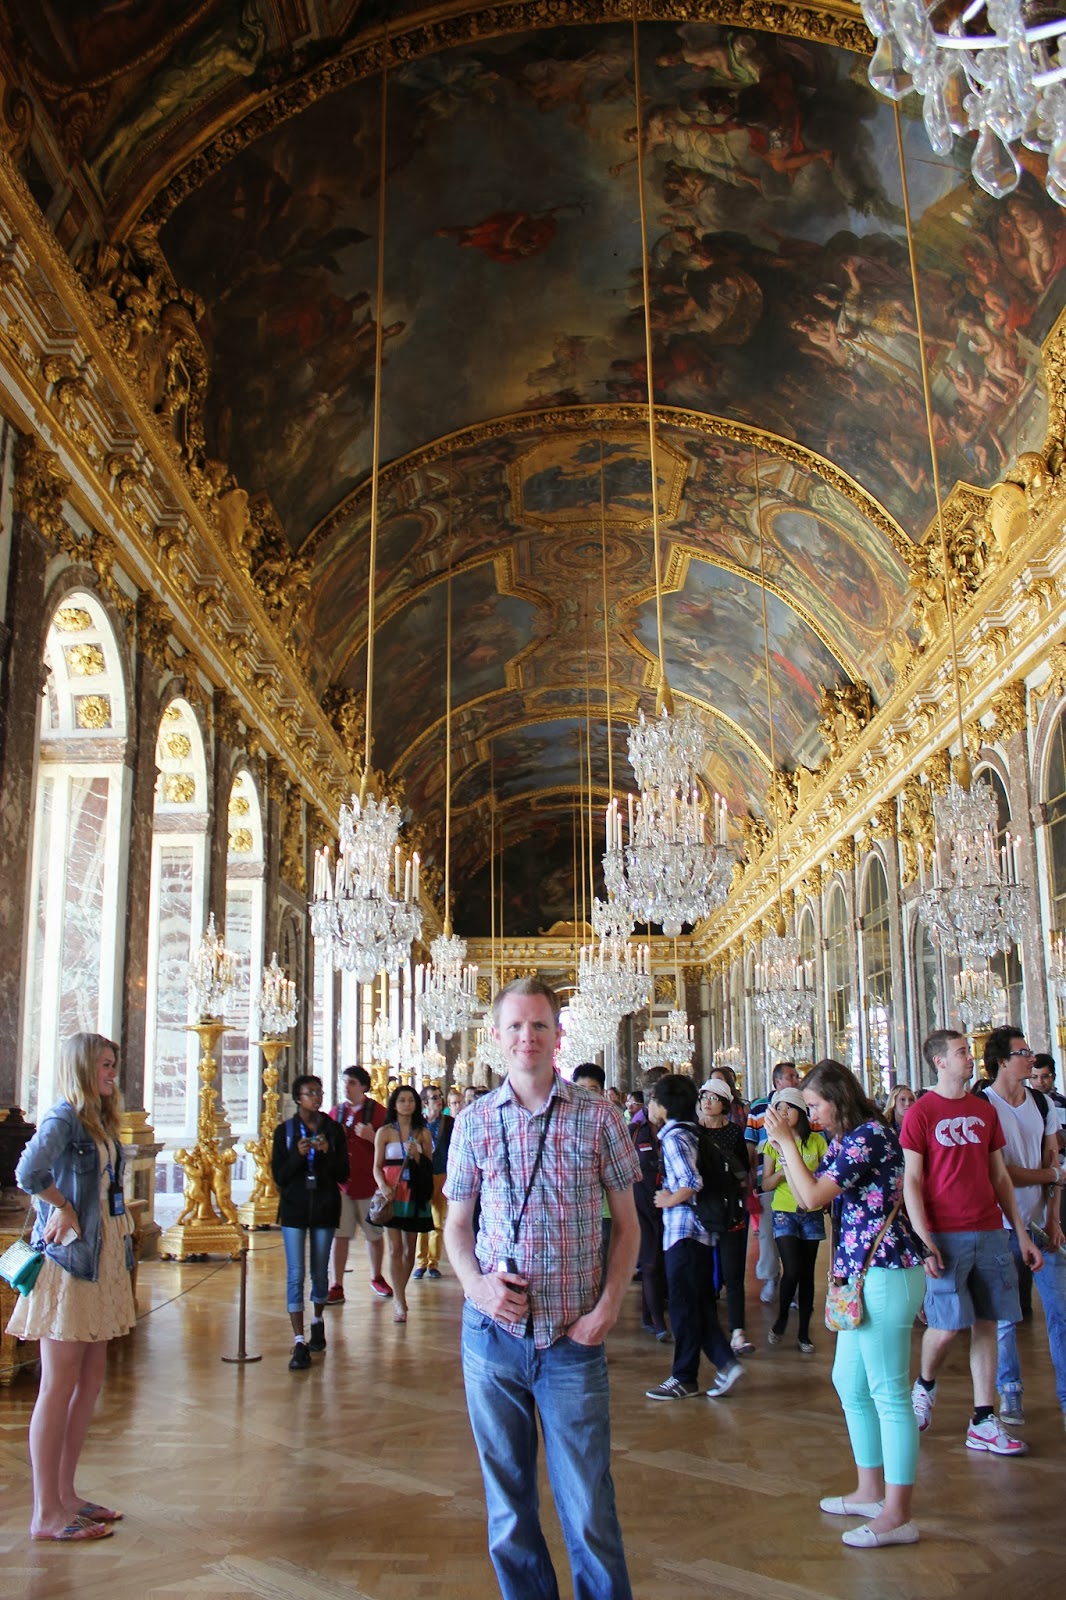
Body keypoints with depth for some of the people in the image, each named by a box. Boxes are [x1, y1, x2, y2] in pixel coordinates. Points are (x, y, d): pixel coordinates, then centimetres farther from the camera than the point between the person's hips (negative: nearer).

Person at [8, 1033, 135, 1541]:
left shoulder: (100, 1123, 13)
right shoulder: (64, 1118, -14)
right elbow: (29, 1173, -31)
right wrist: (62, 1209, -15)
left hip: (102, 1262, 9)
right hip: (69, 1263, -9)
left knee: (89, 1382, 13)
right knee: (59, 1388, -2)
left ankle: (66, 1494, 24)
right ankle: (46, 1513, 6)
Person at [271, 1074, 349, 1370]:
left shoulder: (333, 1129, 3)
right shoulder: (285, 1130, 0)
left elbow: (343, 1174, 1)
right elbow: (279, 1176, -3)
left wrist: (328, 1153, -16)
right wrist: (298, 1155, -19)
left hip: (325, 1207, 2)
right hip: (294, 1208, -1)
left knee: (320, 1271, 11)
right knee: (295, 1274, -7)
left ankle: (317, 1321, 36)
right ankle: (299, 1343, -7)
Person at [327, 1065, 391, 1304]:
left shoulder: (378, 1112, -3)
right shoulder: (336, 1112, 8)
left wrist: (372, 1137, -19)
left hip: (369, 1183, -2)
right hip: (340, 1183, 2)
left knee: (374, 1234, 10)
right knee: (339, 1234, -2)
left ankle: (376, 1278, 30)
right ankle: (337, 1287, 2)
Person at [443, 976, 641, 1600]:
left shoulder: (598, 1116, -2)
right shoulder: (474, 1122, 3)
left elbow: (627, 1224, 5)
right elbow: (457, 1223, 10)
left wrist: (609, 1305, -8)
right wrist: (475, 1283, -9)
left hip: (574, 1339, -2)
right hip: (493, 1333, 2)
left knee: (588, 1506, 2)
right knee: (508, 1500, 14)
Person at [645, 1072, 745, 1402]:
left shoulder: (673, 1137, -16)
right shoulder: (689, 1132, 11)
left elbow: (693, 1182, -27)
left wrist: (670, 1200, -13)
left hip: (682, 1228, -9)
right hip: (697, 1229, 9)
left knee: (683, 1304, 1)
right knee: (700, 1304, 14)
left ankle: (684, 1379, 10)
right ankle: (726, 1363, 11)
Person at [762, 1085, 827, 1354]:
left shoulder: (816, 1141, 0)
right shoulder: (774, 1143, 1)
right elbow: (766, 1185, 0)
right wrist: (783, 1172, -17)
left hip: (811, 1213, 1)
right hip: (784, 1213, -1)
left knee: (807, 1274, 5)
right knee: (792, 1271, -13)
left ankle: (804, 1333, 15)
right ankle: (782, 1316, 14)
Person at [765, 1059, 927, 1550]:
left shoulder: (870, 1135, -17)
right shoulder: (844, 1140, 13)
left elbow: (812, 1198, -19)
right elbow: (812, 1193, 12)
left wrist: (788, 1142, -10)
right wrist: (785, 1145, 6)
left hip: (885, 1273, -11)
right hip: (862, 1275, 11)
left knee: (889, 1393, -4)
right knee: (849, 1383, 18)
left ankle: (897, 1515, 4)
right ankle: (871, 1491, 30)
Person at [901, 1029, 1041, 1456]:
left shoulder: (984, 1111, 11)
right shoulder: (921, 1112, -5)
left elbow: (999, 1175, 16)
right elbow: (911, 1181, -7)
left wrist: (1021, 1232, 12)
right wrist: (924, 1240, -15)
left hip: (990, 1233, 5)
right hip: (946, 1236, -5)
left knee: (986, 1324, 5)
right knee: (947, 1324, -5)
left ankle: (984, 1424, 12)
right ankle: (924, 1386, 24)